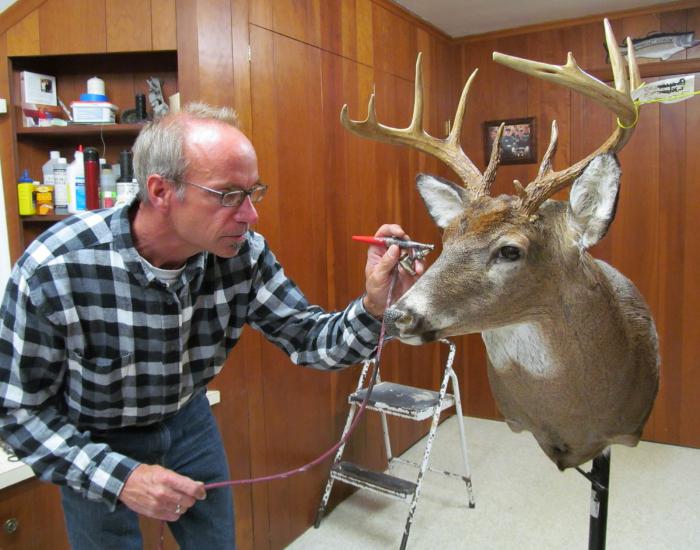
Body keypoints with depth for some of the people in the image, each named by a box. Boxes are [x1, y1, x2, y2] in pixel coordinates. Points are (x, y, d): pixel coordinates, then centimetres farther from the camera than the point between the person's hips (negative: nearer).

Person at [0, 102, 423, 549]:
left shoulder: (244, 253, -22)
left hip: (187, 419, 3)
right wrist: (119, 477, -27)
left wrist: (374, 308, -35)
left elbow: (308, 339, -16)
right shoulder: (54, 269, -30)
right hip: (92, 443, -2)